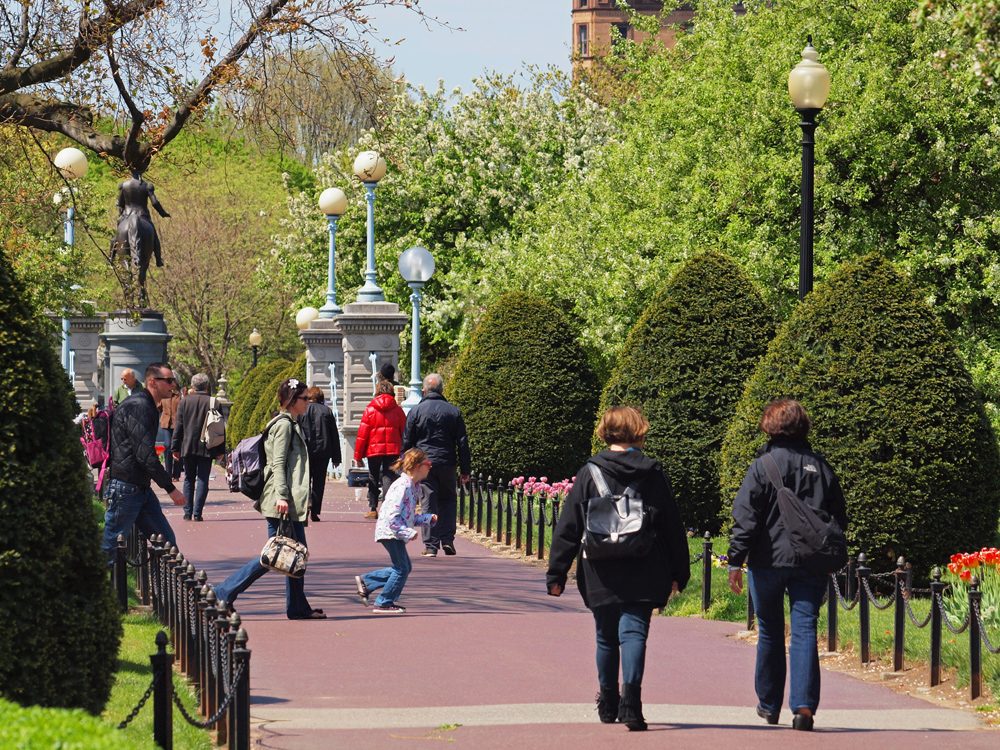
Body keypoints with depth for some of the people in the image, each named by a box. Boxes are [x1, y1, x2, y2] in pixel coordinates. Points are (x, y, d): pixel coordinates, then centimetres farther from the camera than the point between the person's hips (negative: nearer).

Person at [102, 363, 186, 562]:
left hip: (141, 487, 10)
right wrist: (170, 488, -19)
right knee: (109, 547, -6)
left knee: (166, 541, 6)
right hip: (125, 488, -10)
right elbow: (145, 455, -22)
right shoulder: (137, 407, -16)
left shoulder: (148, 407, 16)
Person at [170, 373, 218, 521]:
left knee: (189, 480, 11)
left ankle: (188, 512, 7)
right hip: (207, 448, -1)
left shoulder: (184, 402, 1)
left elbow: (178, 427, 2)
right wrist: (220, 450, 8)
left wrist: (175, 448, 7)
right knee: (203, 480, 2)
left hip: (188, 447, 1)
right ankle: (197, 513, -5)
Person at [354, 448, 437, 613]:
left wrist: (428, 519, 12)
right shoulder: (402, 487, -20)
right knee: (401, 569, -5)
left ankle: (365, 582, 21)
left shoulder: (411, 486, 13)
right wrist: (409, 532, -25)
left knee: (403, 568, 14)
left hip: (396, 533, 10)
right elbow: (392, 517, -24)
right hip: (390, 531, -10)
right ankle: (383, 604, 5)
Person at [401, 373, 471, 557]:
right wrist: (466, 469, 10)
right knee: (448, 501, 15)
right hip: (447, 464, 1)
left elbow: (407, 443, 3)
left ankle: (430, 546, -2)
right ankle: (447, 540, 4)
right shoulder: (453, 411, 4)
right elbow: (462, 443, 5)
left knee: (428, 505, 1)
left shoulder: (416, 411, 0)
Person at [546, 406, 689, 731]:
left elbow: (568, 528, 0)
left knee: (606, 638, 15)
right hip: (643, 576, -1)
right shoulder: (653, 473, 1)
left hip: (601, 576, 1)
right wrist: (679, 573, 14)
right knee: (634, 633, -5)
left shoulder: (589, 474, 0)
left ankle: (608, 704, 26)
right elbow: (673, 525, 5)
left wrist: (556, 573, 5)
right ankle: (631, 700, -24)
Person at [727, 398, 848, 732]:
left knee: (770, 633, 13)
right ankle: (804, 705, -17)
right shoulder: (820, 467, 6)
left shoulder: (763, 466, -5)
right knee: (805, 632, -2)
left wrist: (736, 561, -4)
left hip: (768, 562, -2)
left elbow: (745, 517, -8)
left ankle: (769, 704, 24)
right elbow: (839, 519, 11)